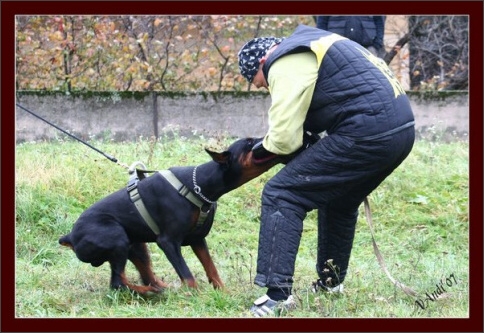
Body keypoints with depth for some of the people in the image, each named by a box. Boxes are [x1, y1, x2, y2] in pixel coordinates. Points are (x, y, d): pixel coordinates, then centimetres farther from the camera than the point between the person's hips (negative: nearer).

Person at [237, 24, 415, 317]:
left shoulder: (286, 64, -5)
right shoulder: (311, 43, 26)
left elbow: (285, 137, -10)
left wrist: (266, 146, 13)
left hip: (367, 135, -10)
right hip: (402, 127, 10)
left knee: (281, 196, -6)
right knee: (340, 200, 31)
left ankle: (278, 295, -11)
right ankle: (331, 282, 40)